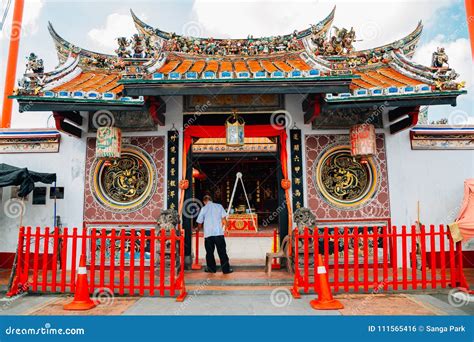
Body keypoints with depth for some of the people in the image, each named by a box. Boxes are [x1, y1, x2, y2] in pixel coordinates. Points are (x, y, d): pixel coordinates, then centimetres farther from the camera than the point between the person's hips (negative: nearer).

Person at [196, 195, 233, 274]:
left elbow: (199, 223, 7)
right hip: (219, 232, 0)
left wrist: (198, 229, 27)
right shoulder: (219, 206, 5)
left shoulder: (203, 209, 3)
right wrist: (225, 226, 17)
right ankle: (226, 269, 8)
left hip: (208, 234, 0)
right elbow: (224, 219, 1)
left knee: (209, 252, 13)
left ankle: (211, 268, 18)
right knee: (222, 252, 6)